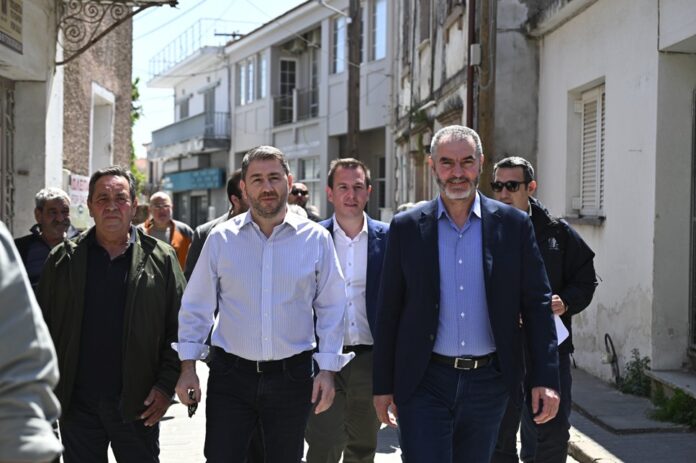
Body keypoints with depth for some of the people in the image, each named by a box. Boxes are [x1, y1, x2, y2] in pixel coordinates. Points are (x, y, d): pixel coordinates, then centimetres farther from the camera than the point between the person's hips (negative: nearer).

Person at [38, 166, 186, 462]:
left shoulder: (161, 259, 2)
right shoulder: (63, 260, 6)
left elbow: (179, 328, 2)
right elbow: (43, 328, 8)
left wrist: (166, 385, -6)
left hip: (138, 405, -1)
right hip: (77, 404, 1)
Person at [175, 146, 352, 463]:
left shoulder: (316, 239, -1)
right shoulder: (220, 238, 0)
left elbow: (330, 308, 2)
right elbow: (196, 307, 5)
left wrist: (327, 370, -3)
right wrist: (188, 367, 1)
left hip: (292, 376, 0)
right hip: (230, 376, 0)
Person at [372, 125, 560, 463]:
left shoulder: (513, 225, 0)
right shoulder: (406, 227, 0)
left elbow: (537, 305, 1)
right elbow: (389, 312, 3)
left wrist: (546, 379, -6)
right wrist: (383, 385, 2)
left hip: (488, 383, 1)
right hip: (425, 384, -1)